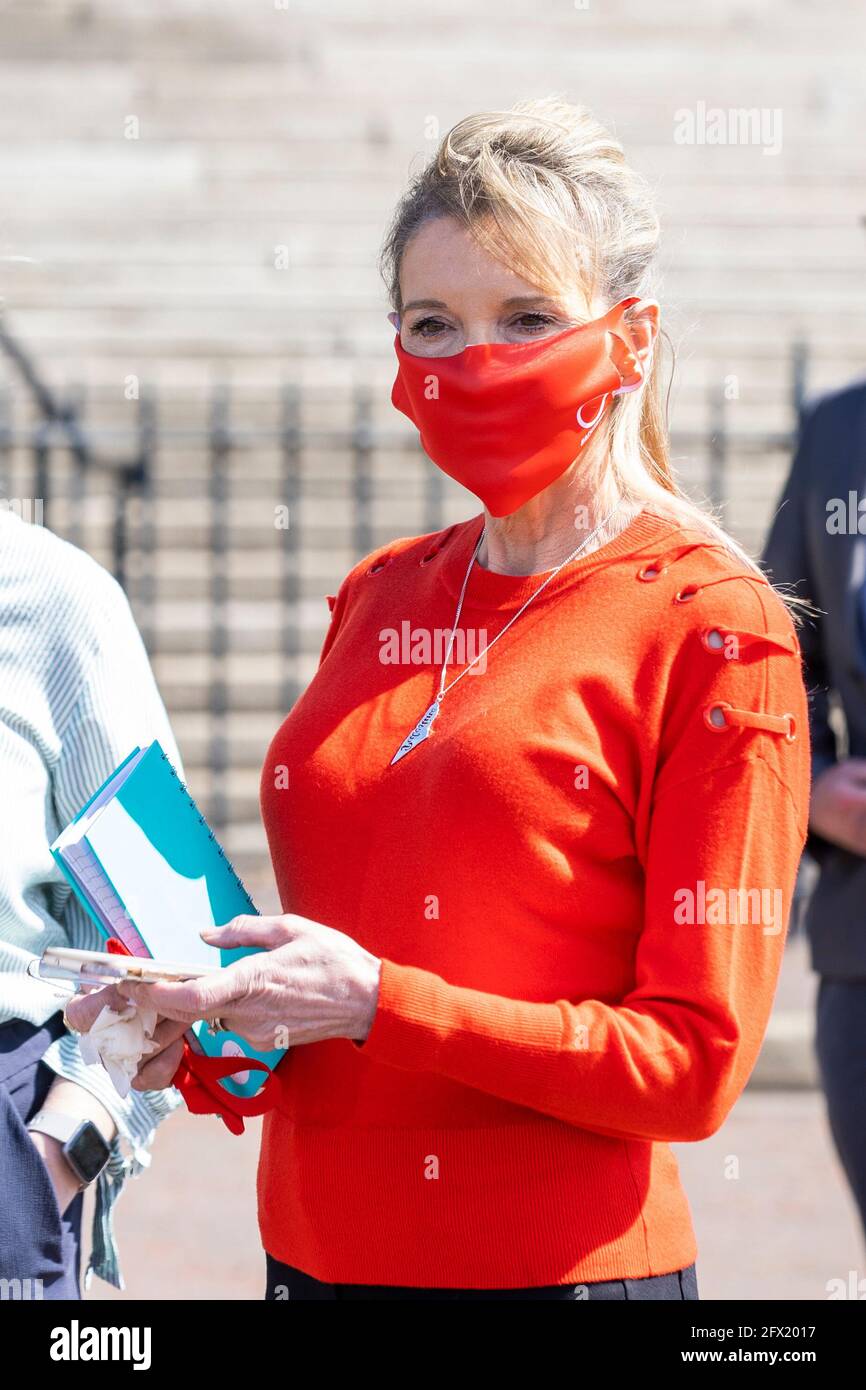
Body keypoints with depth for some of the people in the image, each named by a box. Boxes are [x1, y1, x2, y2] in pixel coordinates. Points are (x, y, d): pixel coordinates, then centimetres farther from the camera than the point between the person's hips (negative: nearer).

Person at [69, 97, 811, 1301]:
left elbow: (692, 1062, -13)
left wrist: (378, 1004, -19)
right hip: (312, 1253, 6)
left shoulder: (712, 630, -8)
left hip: (559, 1265, -5)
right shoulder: (379, 600, 10)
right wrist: (214, 1028, -2)